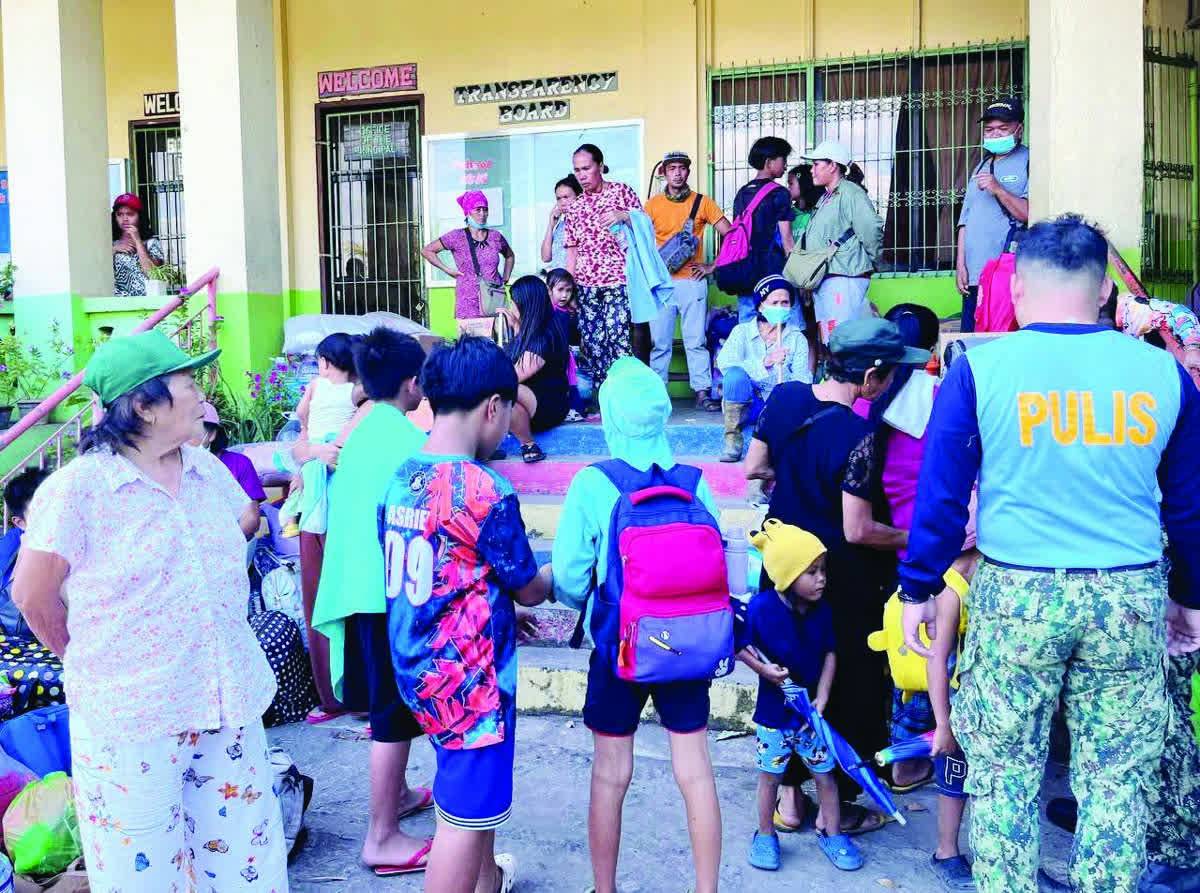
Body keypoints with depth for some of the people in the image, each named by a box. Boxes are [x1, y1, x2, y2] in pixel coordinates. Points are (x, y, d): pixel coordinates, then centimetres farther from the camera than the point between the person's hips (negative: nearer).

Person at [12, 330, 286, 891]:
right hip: (131, 718, -5)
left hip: (227, 702, 5)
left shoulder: (208, 470, 4)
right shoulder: (78, 488, -14)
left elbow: (246, 518, 23)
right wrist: (95, 663, 7)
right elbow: (34, 596, -7)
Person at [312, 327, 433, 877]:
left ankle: (396, 793, 40)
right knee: (394, 714, 0)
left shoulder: (360, 433, 9)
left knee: (388, 703, 24)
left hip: (359, 586, 9)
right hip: (392, 592, -9)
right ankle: (382, 839, 8)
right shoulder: (409, 440, -16)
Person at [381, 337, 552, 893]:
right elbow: (530, 590, -10)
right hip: (469, 677, -9)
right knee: (464, 816, 5)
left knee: (474, 781, 29)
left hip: (416, 666, 9)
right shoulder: (484, 491, -23)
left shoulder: (400, 478, 0)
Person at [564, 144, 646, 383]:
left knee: (619, 341, -13)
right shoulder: (574, 207, 14)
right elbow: (572, 251, 16)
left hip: (618, 282, -4)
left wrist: (624, 216, -13)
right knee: (591, 343, 1)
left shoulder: (622, 191, 4)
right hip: (586, 285, 4)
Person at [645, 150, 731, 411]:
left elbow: (730, 235, 3)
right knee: (660, 343, 1)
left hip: (692, 280, -1)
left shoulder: (702, 203, 5)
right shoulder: (652, 205, 8)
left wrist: (713, 266, -1)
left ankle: (702, 392, 1)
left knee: (696, 341, -2)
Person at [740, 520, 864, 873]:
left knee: (825, 774, 11)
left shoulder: (821, 609, -8)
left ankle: (831, 833, 29)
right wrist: (763, 669, -23)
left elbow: (830, 654, 0)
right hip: (773, 711, -3)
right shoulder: (761, 608, -19)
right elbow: (739, 646, -9)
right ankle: (765, 835, 31)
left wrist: (821, 697, -8)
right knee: (770, 775, 13)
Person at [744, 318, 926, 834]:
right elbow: (857, 531, -23)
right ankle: (837, 805, 24)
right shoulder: (856, 435, -25)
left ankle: (789, 796, 29)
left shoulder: (784, 396, -7)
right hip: (840, 577, -6)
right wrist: (912, 537, -8)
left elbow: (752, 468, 4)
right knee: (852, 685, 12)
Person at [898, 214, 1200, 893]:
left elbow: (942, 493, -3)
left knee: (1004, 774, 11)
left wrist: (918, 589, 7)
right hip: (1132, 596, 2)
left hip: (1016, 593, -2)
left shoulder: (980, 367, -4)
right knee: (1116, 780, 12)